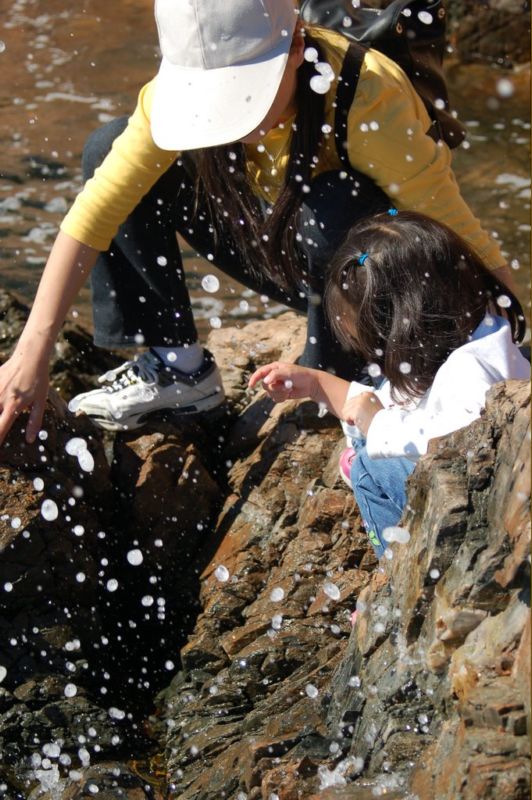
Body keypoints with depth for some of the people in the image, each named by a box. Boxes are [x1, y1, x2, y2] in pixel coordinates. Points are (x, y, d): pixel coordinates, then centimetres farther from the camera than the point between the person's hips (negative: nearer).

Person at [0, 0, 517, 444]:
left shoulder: (366, 101, -35)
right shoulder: (184, 87, -20)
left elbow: (462, 239, -30)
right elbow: (99, 205, -21)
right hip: (287, 251, 5)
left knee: (331, 211, -40)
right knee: (106, 152, -8)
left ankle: (336, 381, -13)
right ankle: (175, 368, -1)